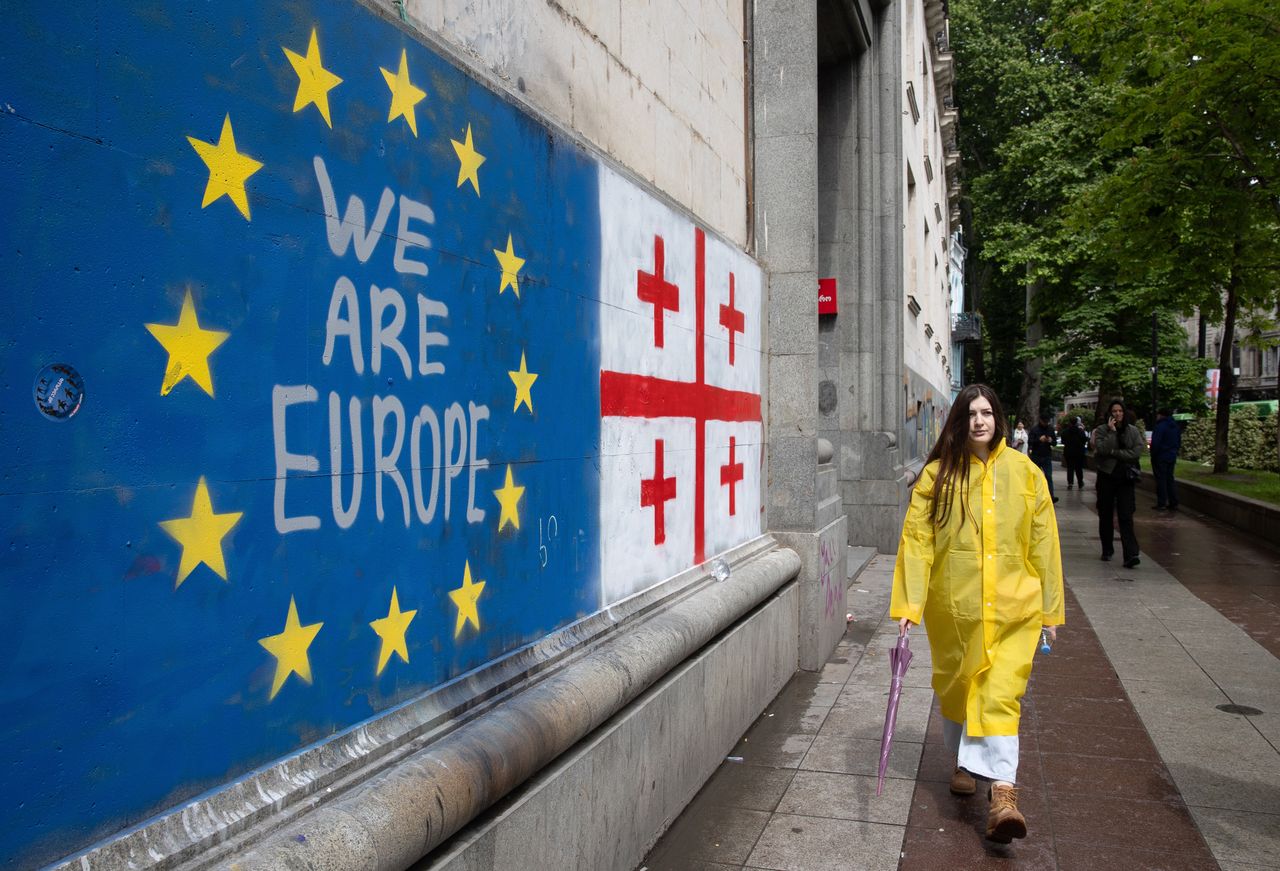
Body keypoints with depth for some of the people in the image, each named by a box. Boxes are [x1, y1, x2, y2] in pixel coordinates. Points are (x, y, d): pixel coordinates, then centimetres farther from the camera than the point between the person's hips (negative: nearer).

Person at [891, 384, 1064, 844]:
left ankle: (1002, 792, -7)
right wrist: (907, 605, -13)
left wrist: (1051, 608, 6)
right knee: (956, 687, 16)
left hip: (1012, 607, 0)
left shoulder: (1024, 473, -1)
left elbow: (1043, 543, 4)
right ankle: (962, 763, 38)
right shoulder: (938, 474, -5)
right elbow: (916, 540, -7)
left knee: (1002, 694, -9)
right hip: (953, 607, 1)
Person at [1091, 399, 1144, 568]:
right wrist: (1112, 431, -17)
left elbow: (1136, 452, -8)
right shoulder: (1101, 430, 0)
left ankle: (1130, 555, -15)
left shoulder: (1132, 431, 5)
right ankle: (1107, 550, 26)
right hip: (1106, 476, 0)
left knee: (1126, 517, -9)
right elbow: (1102, 449, -17)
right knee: (1106, 515, 10)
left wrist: (1113, 452, -12)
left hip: (1125, 478, 0)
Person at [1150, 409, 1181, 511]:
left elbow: (1155, 443, -19)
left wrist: (1153, 456, -9)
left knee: (1161, 480, -3)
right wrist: (1174, 452, 20)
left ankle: (1161, 504, -4)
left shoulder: (1160, 426, -17)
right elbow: (1179, 442, 18)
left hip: (1160, 457, -8)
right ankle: (1173, 503, 13)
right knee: (1170, 479, 13)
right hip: (1172, 457, 8)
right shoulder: (1176, 427, 12)